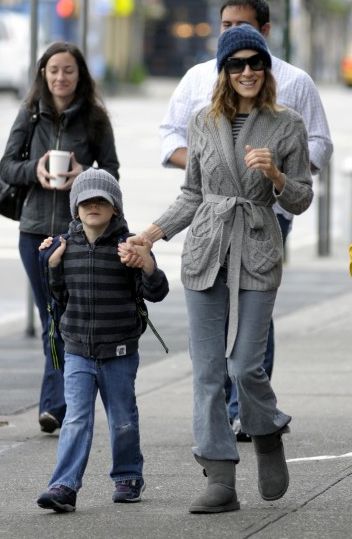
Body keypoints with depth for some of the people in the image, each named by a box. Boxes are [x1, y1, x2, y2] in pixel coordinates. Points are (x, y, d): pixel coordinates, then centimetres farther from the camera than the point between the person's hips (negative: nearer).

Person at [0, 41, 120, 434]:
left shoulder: (94, 118, 1)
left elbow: (111, 170, 3)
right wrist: (34, 170, -14)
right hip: (36, 228, 3)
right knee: (51, 321, 8)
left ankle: (54, 405, -15)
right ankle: (68, 400, 20)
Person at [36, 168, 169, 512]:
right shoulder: (66, 247, 3)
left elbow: (156, 293, -8)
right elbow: (61, 297, 12)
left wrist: (148, 267, -26)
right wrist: (53, 267, -3)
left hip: (119, 353, -1)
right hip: (78, 352, 1)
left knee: (123, 420, 13)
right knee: (76, 420, -8)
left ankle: (128, 477, 31)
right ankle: (64, 487, -14)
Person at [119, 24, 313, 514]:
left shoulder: (287, 125, 1)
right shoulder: (204, 124, 7)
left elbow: (301, 201, 5)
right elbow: (193, 194, 14)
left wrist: (274, 174, -15)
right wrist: (147, 238, 7)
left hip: (257, 256, -2)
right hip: (205, 253, 2)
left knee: (245, 366, -8)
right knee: (208, 371, 0)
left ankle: (269, 438, 23)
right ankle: (221, 482, 3)